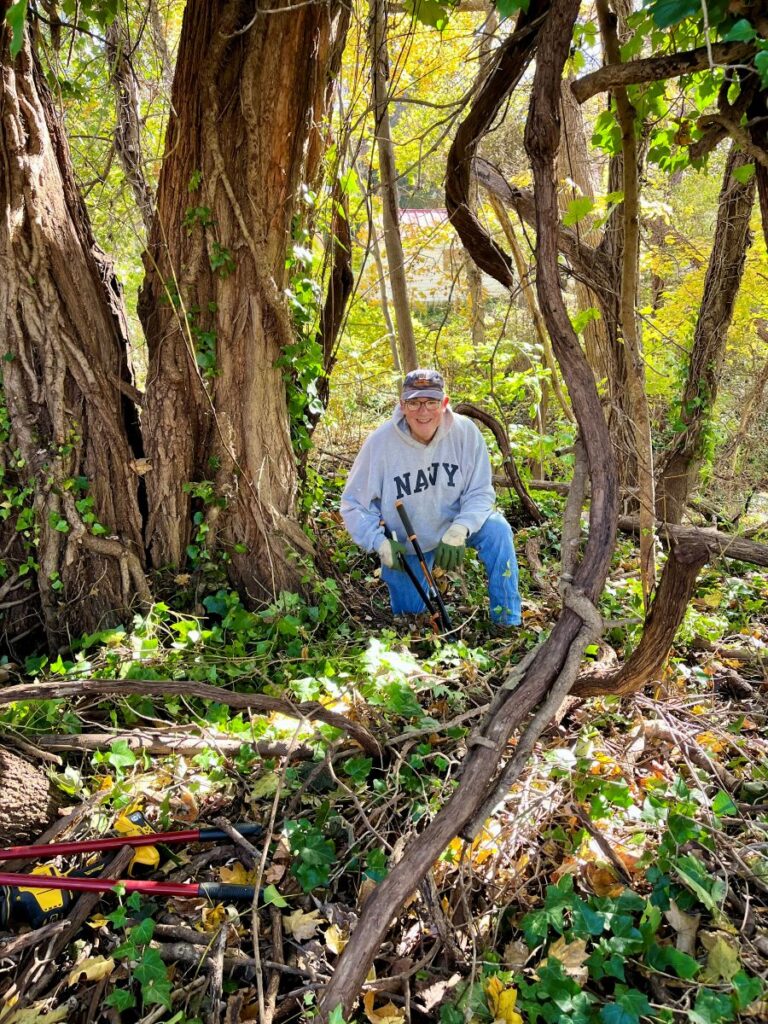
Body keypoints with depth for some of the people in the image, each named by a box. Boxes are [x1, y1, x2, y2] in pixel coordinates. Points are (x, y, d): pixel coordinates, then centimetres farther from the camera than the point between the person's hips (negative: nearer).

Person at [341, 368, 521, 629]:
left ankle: (507, 622, -17)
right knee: (409, 615, 7)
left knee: (497, 529, -29)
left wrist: (459, 530, -34)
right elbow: (354, 504, -13)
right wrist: (380, 543, -28)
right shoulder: (380, 442, -22)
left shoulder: (465, 432, -20)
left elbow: (480, 492, -16)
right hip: (404, 542, 0)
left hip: (453, 525, 0)